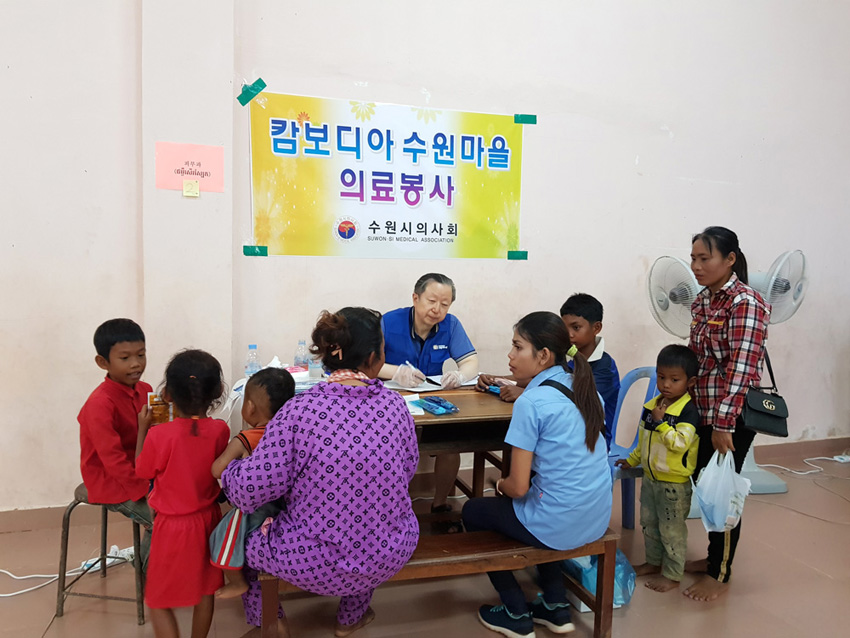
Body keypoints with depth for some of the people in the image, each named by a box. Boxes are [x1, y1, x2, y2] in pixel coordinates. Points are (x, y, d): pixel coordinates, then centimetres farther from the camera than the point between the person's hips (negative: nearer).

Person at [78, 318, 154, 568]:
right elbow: (112, 459, -23)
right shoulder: (100, 404, -22)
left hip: (141, 473, 7)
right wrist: (145, 491, -21)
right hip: (111, 483, -7)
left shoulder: (145, 390, 1)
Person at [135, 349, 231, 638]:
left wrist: (143, 428, 2)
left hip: (173, 527, -4)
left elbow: (142, 471, -5)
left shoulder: (159, 435, -24)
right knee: (205, 590, 21)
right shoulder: (220, 430, -13)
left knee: (158, 600, 13)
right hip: (208, 519, 4)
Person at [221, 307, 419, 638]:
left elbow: (256, 486, -19)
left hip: (315, 566, -3)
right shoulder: (394, 404, -10)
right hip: (390, 558, 3)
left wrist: (229, 468, 3)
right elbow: (408, 469, 2)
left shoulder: (298, 411, -21)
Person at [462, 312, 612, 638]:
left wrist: (500, 485, 4)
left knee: (473, 511, 18)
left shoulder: (530, 403, -20)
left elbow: (518, 487, -17)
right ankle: (556, 606, 32)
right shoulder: (582, 386, 2)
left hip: (560, 526, -7)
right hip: (598, 519, 7)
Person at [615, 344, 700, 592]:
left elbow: (680, 443, -29)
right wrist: (632, 460, 19)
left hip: (675, 483, -8)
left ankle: (672, 575, 21)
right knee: (648, 523, 21)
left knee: (672, 530, 6)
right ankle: (654, 562, 39)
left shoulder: (688, 411, -20)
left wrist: (660, 422, -31)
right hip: (650, 477, 8)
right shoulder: (652, 405, 4)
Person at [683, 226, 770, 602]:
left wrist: (724, 424, -23)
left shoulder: (745, 303, -17)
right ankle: (715, 557, 36)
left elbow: (740, 369, -22)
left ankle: (720, 574, 21)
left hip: (731, 418, -7)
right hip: (703, 413, 7)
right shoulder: (702, 301, 7)